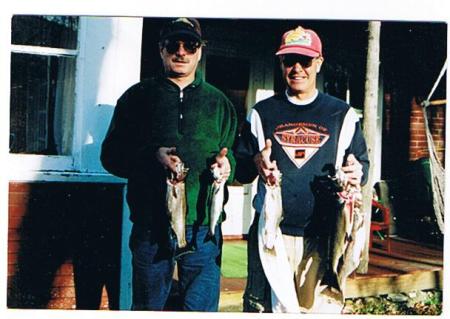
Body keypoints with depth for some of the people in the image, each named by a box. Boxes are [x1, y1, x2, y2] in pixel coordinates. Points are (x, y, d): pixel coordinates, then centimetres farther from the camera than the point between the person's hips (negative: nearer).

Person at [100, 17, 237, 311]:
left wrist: (226, 164, -9)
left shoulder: (219, 102, 12)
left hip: (203, 228, 1)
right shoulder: (138, 96, 6)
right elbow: (111, 155, 2)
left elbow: (233, 154, 15)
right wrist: (153, 157, -15)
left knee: (201, 308, 5)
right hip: (150, 227, 0)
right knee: (148, 306, 12)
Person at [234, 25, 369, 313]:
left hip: (323, 235, 0)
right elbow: (239, 168, 11)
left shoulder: (343, 114, 9)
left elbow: (362, 162, 14)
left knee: (320, 306, 2)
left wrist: (357, 172, -10)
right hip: (271, 232, 1)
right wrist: (255, 162, -12)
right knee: (266, 307, 3)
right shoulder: (261, 113, 10)